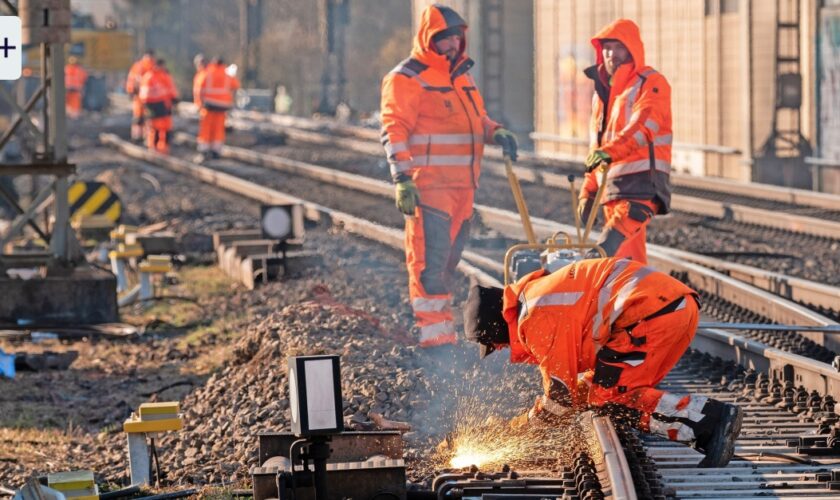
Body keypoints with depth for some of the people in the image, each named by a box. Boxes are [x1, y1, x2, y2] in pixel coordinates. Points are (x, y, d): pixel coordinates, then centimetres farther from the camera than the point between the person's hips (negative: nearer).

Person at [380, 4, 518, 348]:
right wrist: (402, 179, -21)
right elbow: (394, 130, -13)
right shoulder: (407, 79, -7)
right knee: (430, 258, -11)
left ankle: (442, 327, 20)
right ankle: (433, 332, -11)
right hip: (428, 186, -8)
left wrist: (496, 133, 7)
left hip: (462, 184, 8)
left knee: (449, 258, 13)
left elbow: (476, 118, 30)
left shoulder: (462, 75, 19)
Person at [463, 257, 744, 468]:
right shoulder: (543, 293, 27)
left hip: (653, 310, -10)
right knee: (619, 391, 10)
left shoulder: (537, 318, -6)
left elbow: (562, 393, -3)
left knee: (608, 396, -9)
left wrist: (521, 427, 11)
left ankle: (712, 419, -20)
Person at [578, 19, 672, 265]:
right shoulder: (603, 90, 22)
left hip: (642, 182, -8)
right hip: (610, 184, 8)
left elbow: (643, 126, -20)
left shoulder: (651, 83, -2)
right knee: (630, 257, 6)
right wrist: (588, 191, 22)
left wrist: (610, 151, -34)